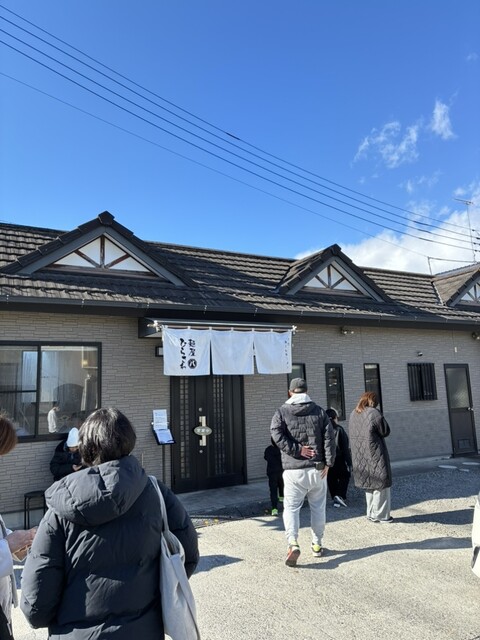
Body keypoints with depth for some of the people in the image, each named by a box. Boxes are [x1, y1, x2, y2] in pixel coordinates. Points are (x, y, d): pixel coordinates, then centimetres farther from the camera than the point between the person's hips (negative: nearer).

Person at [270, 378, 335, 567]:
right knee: (318, 508, 17)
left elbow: (277, 435, -16)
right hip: (317, 469, 2)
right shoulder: (319, 411, 4)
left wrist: (297, 450, -11)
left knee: (291, 507, 6)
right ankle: (317, 545, 26)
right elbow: (329, 438, -3)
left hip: (293, 470, -2)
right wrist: (328, 463, -2)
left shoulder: (281, 412, -1)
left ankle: (293, 543, -12)